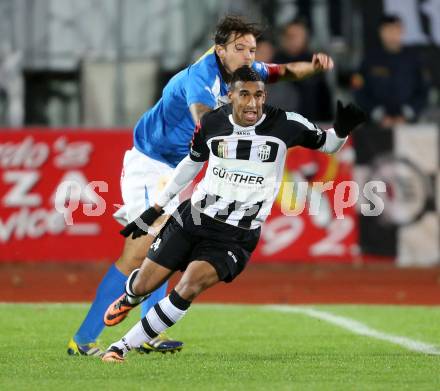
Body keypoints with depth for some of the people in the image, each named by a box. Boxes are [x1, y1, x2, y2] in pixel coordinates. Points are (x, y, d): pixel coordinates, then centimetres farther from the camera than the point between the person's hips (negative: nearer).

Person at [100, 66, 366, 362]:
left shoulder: (284, 125, -11)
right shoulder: (212, 123, -3)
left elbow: (328, 145, 4)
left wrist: (342, 129, -21)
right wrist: (155, 209, 18)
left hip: (236, 237, -3)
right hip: (194, 217, 3)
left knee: (189, 288, -25)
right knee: (144, 285, 10)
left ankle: (124, 346, -12)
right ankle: (129, 298, 51)